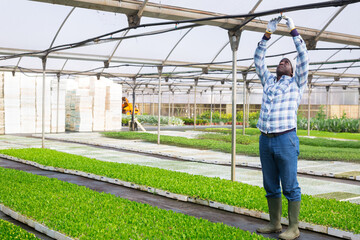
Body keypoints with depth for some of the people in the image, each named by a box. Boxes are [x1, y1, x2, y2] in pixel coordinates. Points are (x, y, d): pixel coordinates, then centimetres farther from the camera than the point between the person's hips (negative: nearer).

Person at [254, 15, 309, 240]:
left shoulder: (296, 83, 8)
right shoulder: (269, 81, 19)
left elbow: (303, 58, 0)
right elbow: (259, 61, 17)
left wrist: (293, 30, 1)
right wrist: (268, 33, 11)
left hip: (286, 140, -5)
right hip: (265, 140, 5)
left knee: (290, 187, -2)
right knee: (271, 186, 11)